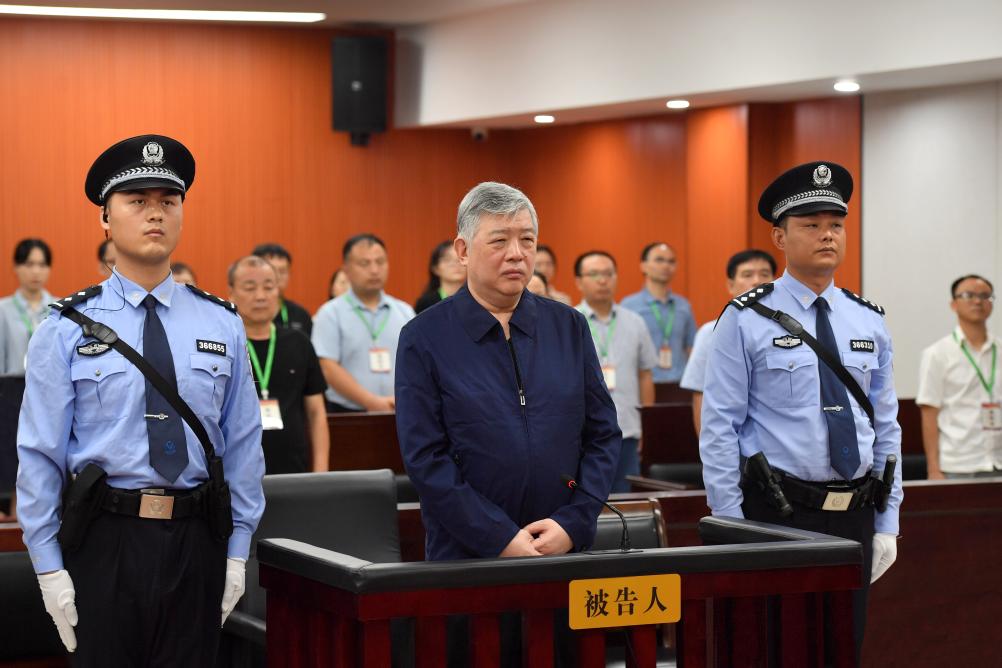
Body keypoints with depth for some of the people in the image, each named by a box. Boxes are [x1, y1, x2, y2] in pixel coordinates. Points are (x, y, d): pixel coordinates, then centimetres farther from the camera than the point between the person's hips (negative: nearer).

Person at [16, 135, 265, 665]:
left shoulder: (221, 325, 6)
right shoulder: (67, 330, -2)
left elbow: (242, 445, 7)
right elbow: (40, 454, -3)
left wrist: (238, 551, 3)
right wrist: (49, 567, -6)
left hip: (197, 542, 2)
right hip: (104, 540, -2)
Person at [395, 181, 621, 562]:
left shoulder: (568, 327, 8)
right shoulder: (423, 338, -2)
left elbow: (604, 435, 8)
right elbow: (425, 458, -8)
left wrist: (573, 525, -6)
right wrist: (502, 539, -15)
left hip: (565, 551, 3)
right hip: (466, 559, -3)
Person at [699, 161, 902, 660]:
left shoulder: (868, 321, 9)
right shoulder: (747, 322, -5)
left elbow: (886, 427, 12)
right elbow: (719, 428, -6)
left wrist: (887, 523, 8)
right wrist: (732, 530, -10)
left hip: (855, 514, 4)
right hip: (778, 512, -4)